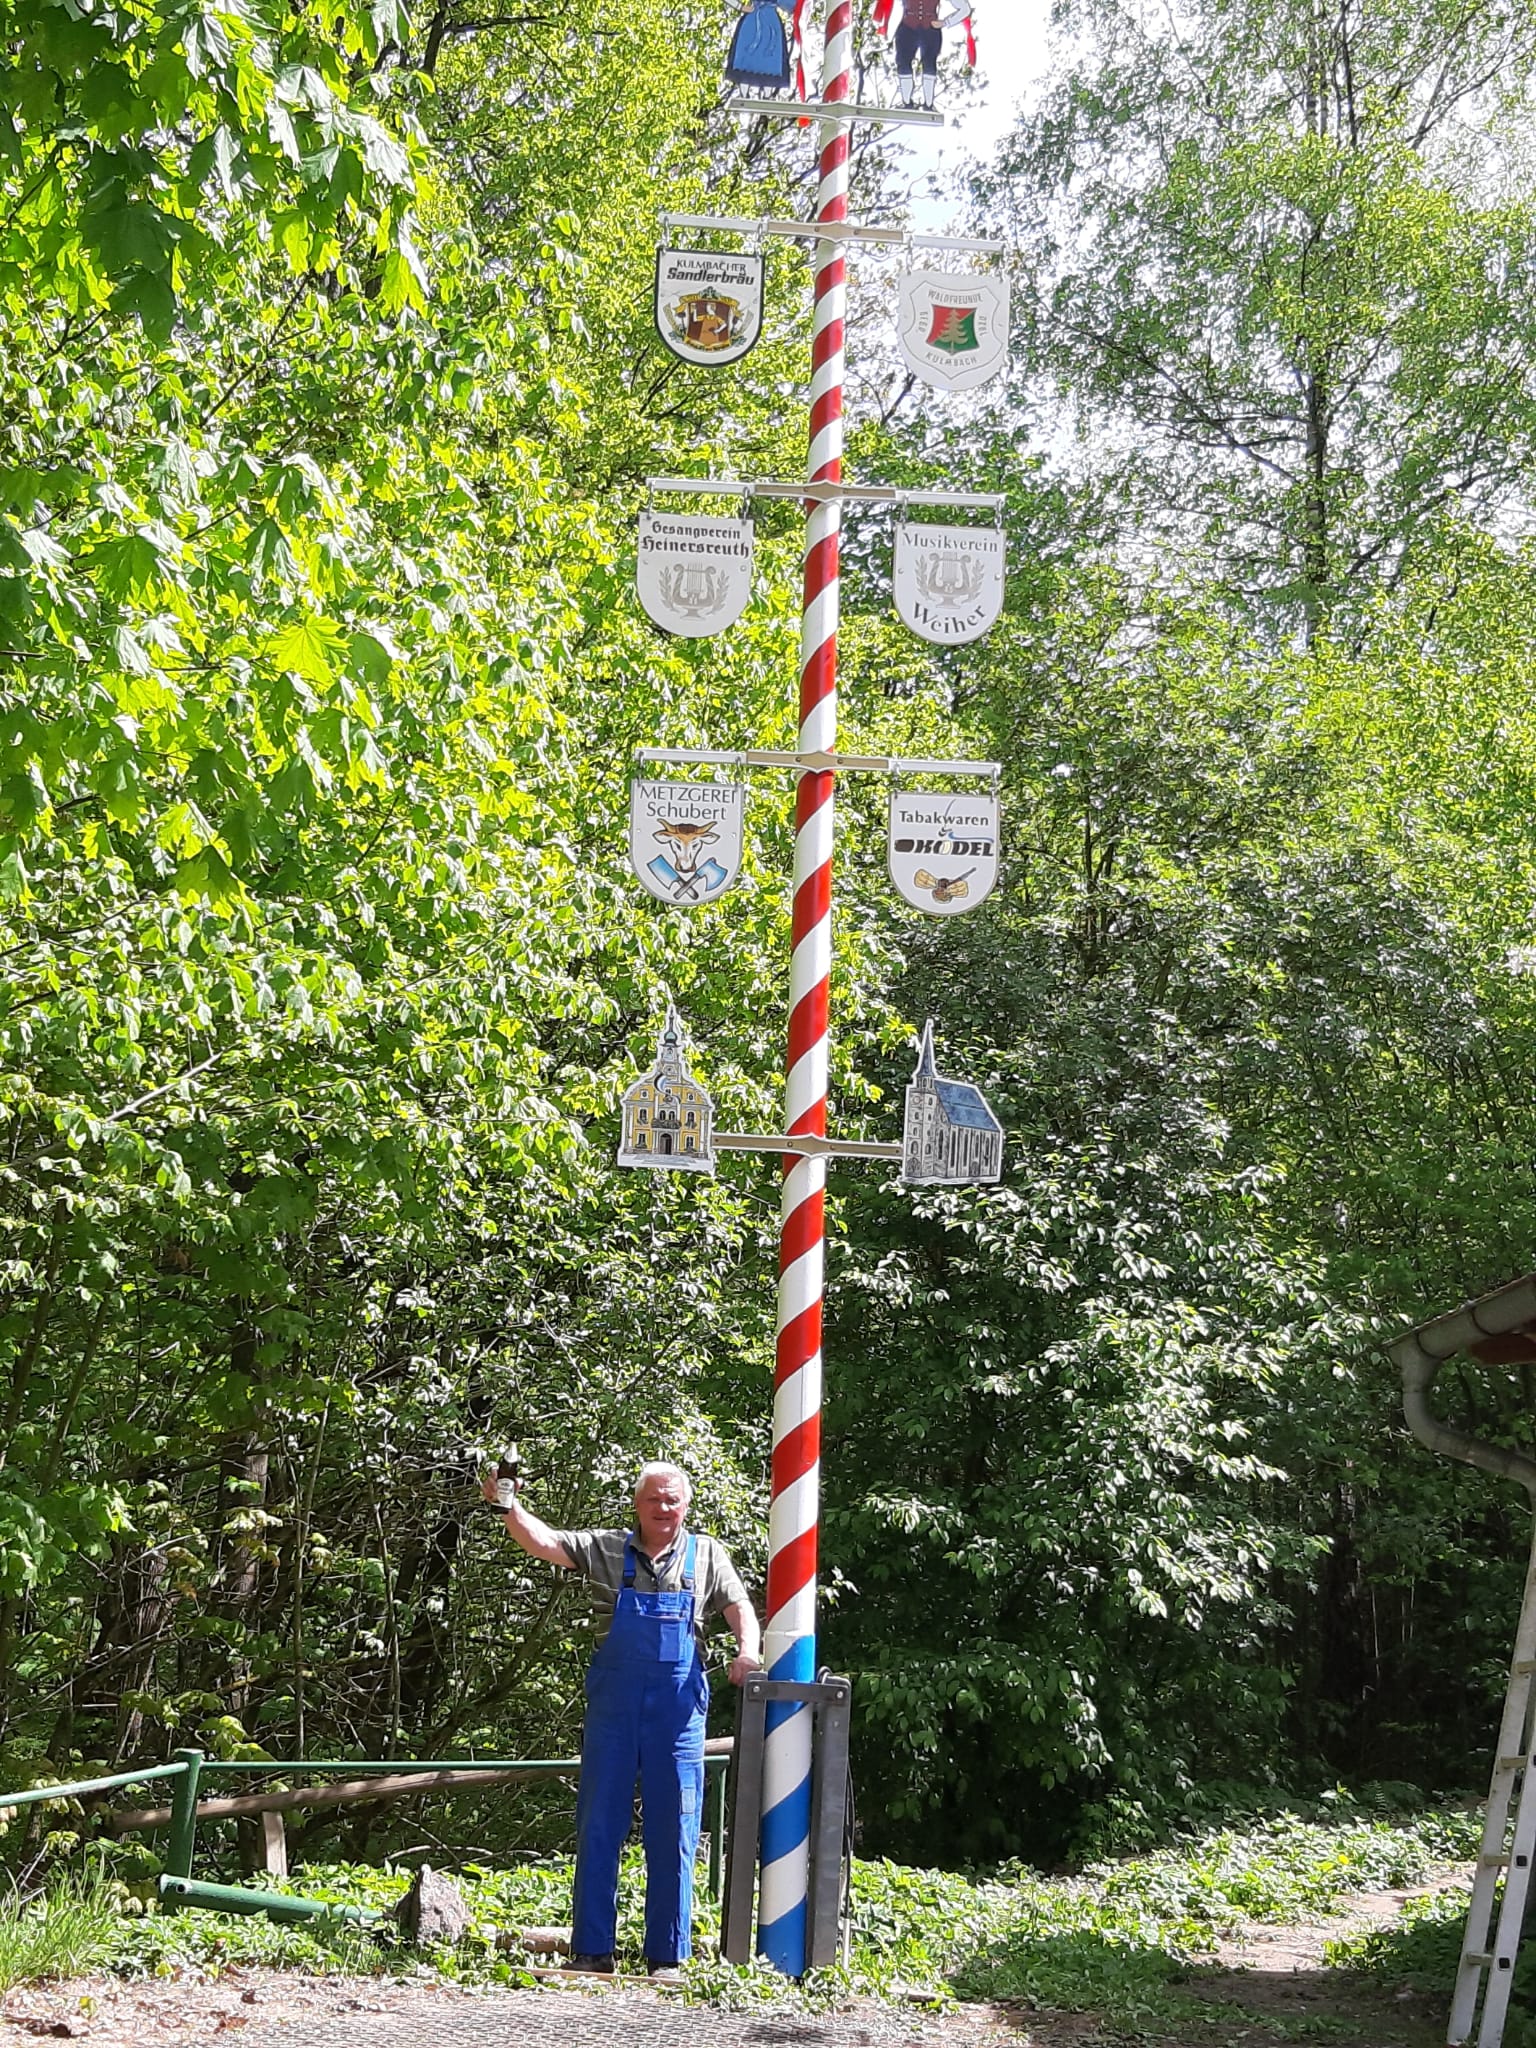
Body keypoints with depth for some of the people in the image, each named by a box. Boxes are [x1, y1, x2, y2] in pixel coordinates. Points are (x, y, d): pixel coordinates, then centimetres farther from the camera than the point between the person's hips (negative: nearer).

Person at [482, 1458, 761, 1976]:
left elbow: (739, 1607, 6)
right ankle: (591, 1950, 10)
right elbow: (543, 1542, -1)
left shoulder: (706, 1555, 11)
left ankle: (668, 1955, 10)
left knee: (673, 1834, 3)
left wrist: (748, 1651, -14)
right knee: (598, 1825, 3)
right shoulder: (607, 1549, 8)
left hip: (678, 1709, 0)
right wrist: (507, 1506, -19)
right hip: (612, 1702, 0)